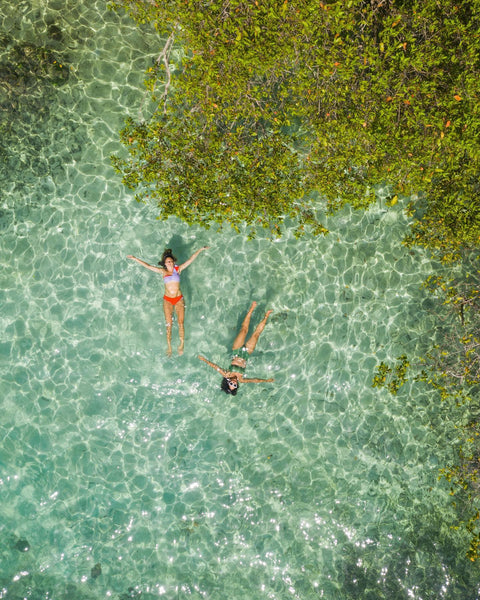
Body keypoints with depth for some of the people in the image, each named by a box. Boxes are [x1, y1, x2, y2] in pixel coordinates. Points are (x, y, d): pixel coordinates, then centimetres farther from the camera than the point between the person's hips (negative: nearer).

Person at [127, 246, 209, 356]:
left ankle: (182, 344, 6)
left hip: (179, 299, 0)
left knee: (181, 323, -5)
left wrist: (200, 250, 1)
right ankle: (169, 346, 8)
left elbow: (191, 259, 2)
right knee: (169, 324, -1)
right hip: (167, 300, 0)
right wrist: (135, 258, 5)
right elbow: (148, 266, 4)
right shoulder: (163, 271, 2)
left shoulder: (178, 269, 1)